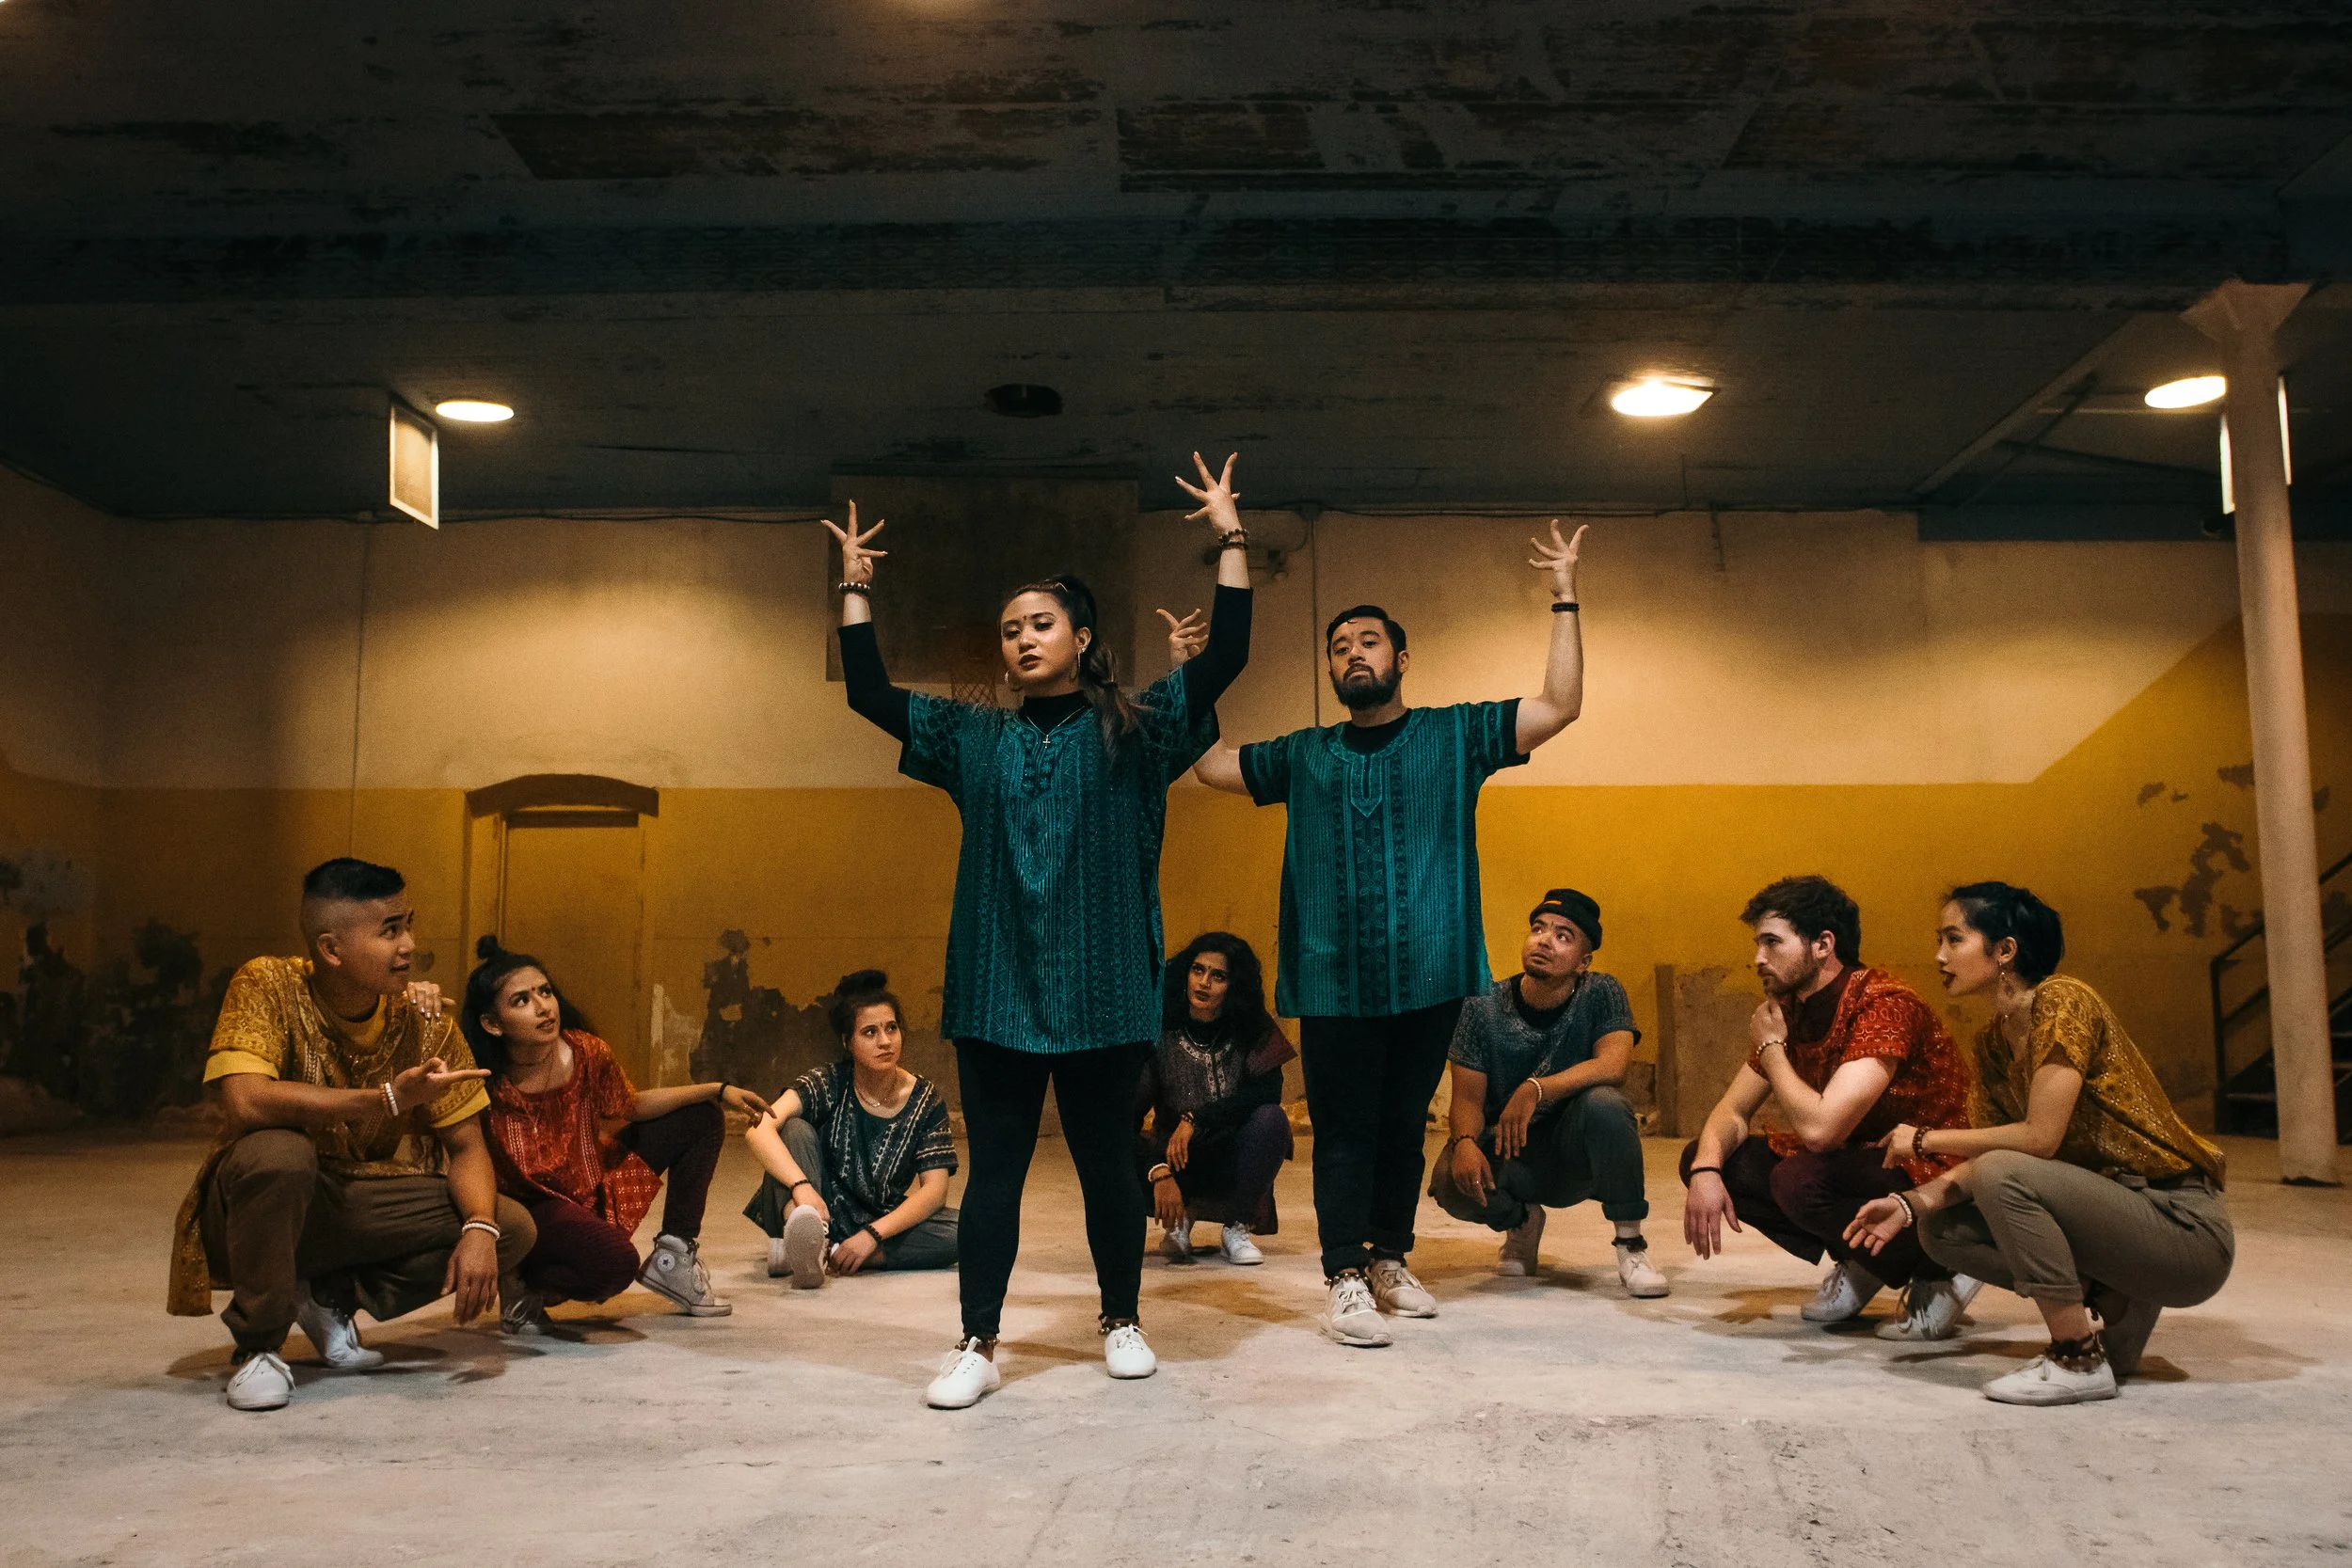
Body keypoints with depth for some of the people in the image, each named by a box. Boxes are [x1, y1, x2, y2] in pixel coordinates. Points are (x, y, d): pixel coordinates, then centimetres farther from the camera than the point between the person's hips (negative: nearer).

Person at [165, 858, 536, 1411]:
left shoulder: (422, 1019, -6)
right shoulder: (268, 986, -17)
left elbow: (467, 1145, -5)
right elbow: (243, 1101, -34)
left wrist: (480, 1228, -25)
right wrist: (389, 1098, -36)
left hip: (357, 1208, 4)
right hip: (257, 1210, -4)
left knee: (512, 1228, -14)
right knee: (277, 1153, -37)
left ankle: (333, 1298, 4)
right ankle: (257, 1345, -12)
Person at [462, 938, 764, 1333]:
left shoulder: (587, 1053, -13)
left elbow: (633, 1106, 6)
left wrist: (718, 1090, 0)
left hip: (592, 1185, 7)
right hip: (528, 1208, -7)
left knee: (701, 1119, 6)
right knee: (613, 1263, -37)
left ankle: (672, 1258, 12)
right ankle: (526, 1291, -4)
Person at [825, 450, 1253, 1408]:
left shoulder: (1132, 729, 4)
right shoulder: (975, 739, 12)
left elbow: (1226, 656, -4)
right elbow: (867, 692, 12)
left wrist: (1230, 539, -6)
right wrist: (856, 587, 12)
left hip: (1101, 990, -2)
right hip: (997, 986, 2)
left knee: (1106, 1161, 8)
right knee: (994, 1168, 4)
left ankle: (1121, 1322, 26)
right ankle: (978, 1346, 10)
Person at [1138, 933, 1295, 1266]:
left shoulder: (1255, 1033, -8)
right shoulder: (1160, 1034, -12)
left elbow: (1268, 1091, -24)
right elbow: (1129, 1116, -18)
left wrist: (1195, 1120, -32)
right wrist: (1159, 1173, -35)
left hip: (1234, 1161, 0)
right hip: (1180, 1164, 0)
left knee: (1270, 1119, -30)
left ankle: (1237, 1229, -10)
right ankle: (1180, 1218, 3)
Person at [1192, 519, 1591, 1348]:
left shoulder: (1455, 736, 8)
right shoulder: (1305, 755, 13)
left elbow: (1559, 707, 0)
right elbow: (1208, 763, 16)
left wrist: (1564, 599, -3)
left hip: (1428, 976, 0)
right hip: (1334, 980, 0)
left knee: (1404, 1127, 11)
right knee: (1344, 1131, 0)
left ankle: (1389, 1260, 26)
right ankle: (1345, 1280, 5)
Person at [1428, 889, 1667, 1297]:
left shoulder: (1601, 994, -9)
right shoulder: (1484, 1007, -7)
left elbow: (1613, 1064, -26)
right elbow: (1467, 1098, -9)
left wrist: (1534, 1089, -38)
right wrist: (1464, 1142, -32)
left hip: (1577, 1156, -1)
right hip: (1509, 1156, 1)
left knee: (1604, 1103, -33)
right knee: (1451, 1182, -30)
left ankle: (1630, 1242, -14)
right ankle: (1521, 1220, 9)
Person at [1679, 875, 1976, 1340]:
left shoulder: (1886, 1004, -24)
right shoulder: (1788, 1010, 2)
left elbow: (1819, 1129, -34)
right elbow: (1733, 1111, 4)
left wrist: (1771, 1047, -17)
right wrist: (1706, 1171, -17)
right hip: (1854, 1163, 8)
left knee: (1799, 1179, -35)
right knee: (1703, 1157, -4)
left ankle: (1936, 1271, -7)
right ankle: (1857, 1264, 8)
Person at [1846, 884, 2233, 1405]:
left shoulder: (2062, 1001, -17)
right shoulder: (1993, 1043, 8)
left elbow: (2039, 1137, -23)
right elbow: (1988, 1155, 6)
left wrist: (1926, 1139, -13)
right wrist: (1911, 1203, -9)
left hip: (2182, 1224, -8)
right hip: (2112, 1210, 9)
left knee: (2003, 1175, -29)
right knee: (1942, 1229, 0)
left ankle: (2080, 1360, -15)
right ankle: (2114, 1307, 5)